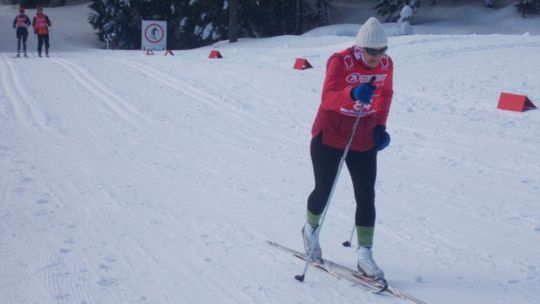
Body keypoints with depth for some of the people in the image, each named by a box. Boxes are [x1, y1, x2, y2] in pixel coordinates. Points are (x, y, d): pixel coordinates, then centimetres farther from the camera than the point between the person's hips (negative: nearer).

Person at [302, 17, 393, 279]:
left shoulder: (386, 64, -4)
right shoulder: (340, 61, -20)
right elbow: (327, 97, -33)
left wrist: (380, 127, 4)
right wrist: (353, 94, -52)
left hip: (364, 140, 4)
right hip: (329, 137, -4)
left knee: (366, 196, -2)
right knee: (324, 190, 9)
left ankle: (365, 255, 5)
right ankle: (311, 229, 39)